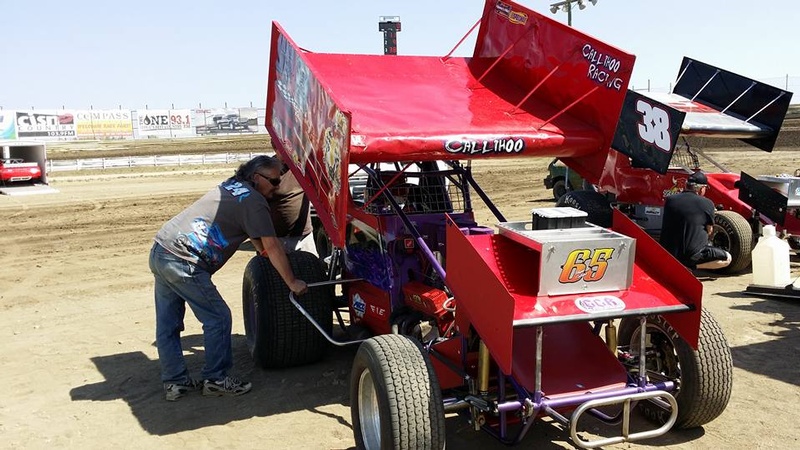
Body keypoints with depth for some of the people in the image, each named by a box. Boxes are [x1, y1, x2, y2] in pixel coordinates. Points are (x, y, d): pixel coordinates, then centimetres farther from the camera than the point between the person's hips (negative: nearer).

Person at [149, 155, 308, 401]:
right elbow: (272, 246, -8)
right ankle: (216, 379, 11)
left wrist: (263, 251, 39)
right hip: (183, 262, -10)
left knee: (168, 324, 13)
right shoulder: (253, 201, -8)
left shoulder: (231, 187, 20)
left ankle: (174, 381, 22)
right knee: (218, 318, 2)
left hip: (160, 250, 10)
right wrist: (292, 283, -2)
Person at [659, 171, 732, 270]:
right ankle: (691, 266, 0)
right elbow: (709, 231, 4)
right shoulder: (707, 204, -8)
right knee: (727, 258, 14)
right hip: (692, 254, -6)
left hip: (668, 254, 7)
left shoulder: (670, 200, 2)